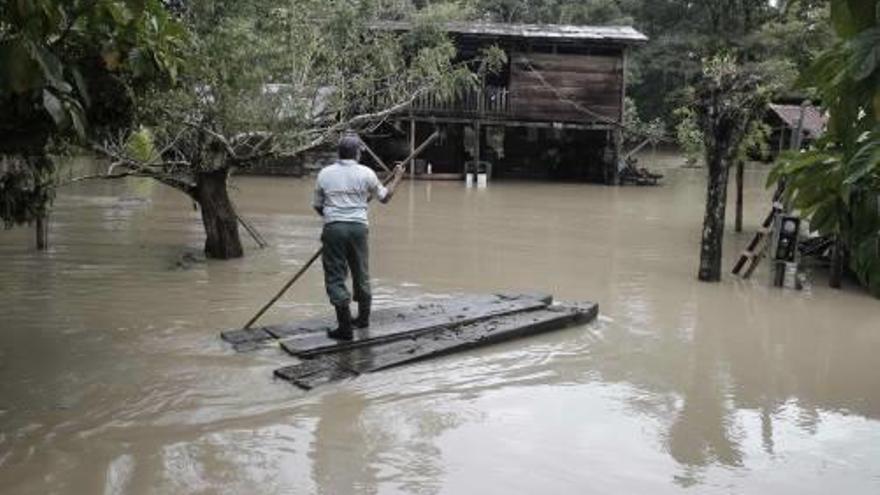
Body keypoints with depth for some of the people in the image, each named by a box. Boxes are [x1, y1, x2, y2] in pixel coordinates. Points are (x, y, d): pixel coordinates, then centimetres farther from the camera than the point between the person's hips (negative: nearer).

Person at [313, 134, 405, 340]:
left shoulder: (325, 174, 4)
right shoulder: (366, 173, 1)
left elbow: (317, 206, 11)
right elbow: (384, 197, 13)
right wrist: (397, 177, 29)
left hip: (333, 228, -1)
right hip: (358, 227, 1)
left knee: (335, 277, 1)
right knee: (361, 274, 17)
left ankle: (345, 326, -6)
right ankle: (363, 318, 32)